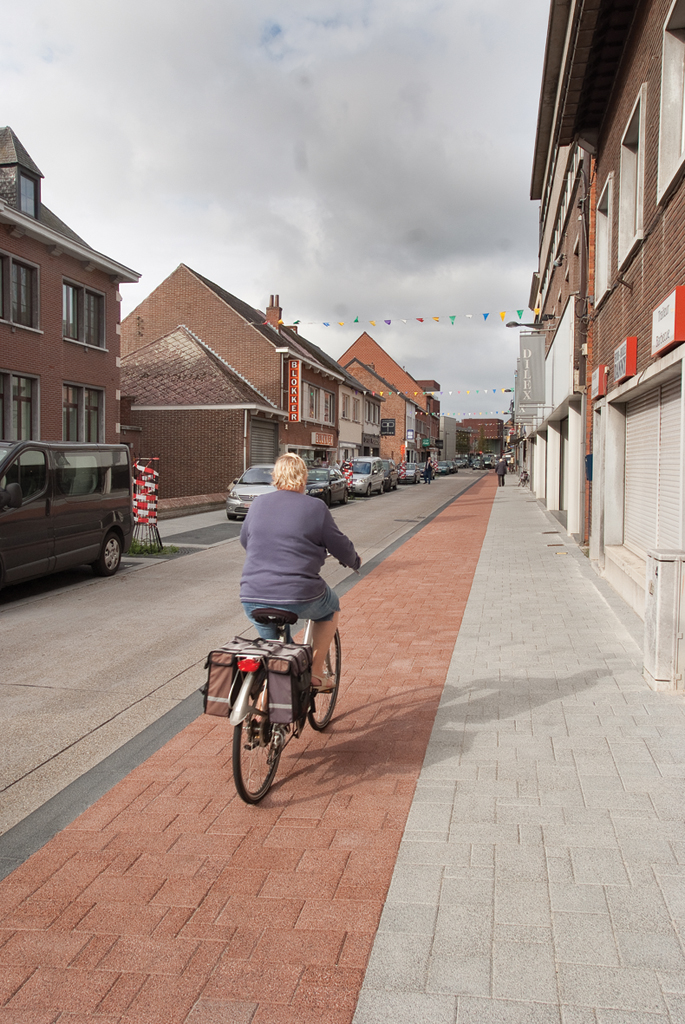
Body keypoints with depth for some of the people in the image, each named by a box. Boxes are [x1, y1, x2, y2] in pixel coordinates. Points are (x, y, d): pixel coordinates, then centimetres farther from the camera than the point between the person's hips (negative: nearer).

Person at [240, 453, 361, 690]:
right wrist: (354, 561, 27)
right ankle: (315, 673, 23)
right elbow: (341, 546, 4)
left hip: (252, 598, 4)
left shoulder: (258, 504, 9)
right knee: (331, 607, 27)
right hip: (299, 599, -4)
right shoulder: (315, 507, -3)